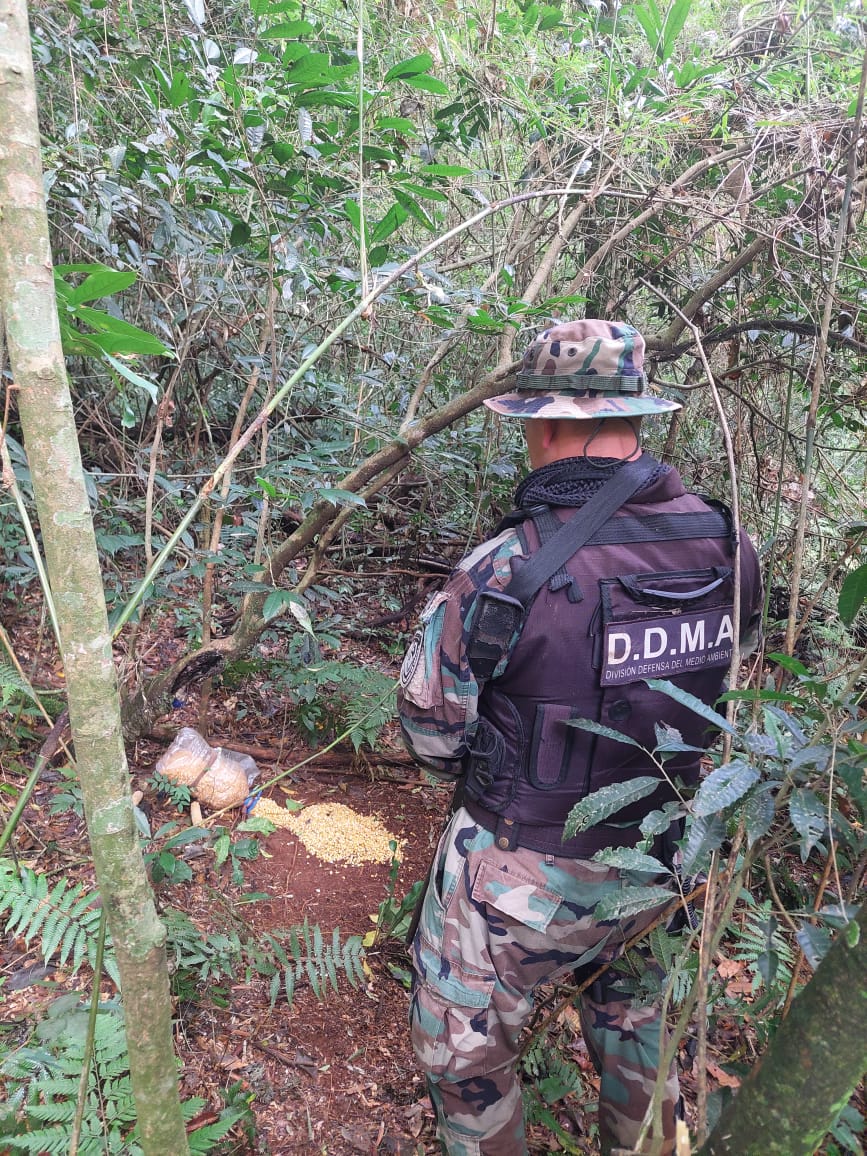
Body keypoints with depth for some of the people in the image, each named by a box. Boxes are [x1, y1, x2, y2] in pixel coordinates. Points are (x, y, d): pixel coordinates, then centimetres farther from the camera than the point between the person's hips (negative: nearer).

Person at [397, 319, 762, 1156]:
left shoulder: (505, 571, -28)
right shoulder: (725, 545, -12)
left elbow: (429, 724, -15)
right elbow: (715, 681, 4)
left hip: (522, 874, -5)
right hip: (656, 862, 6)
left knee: (466, 1051, 21)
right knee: (630, 1006, 33)